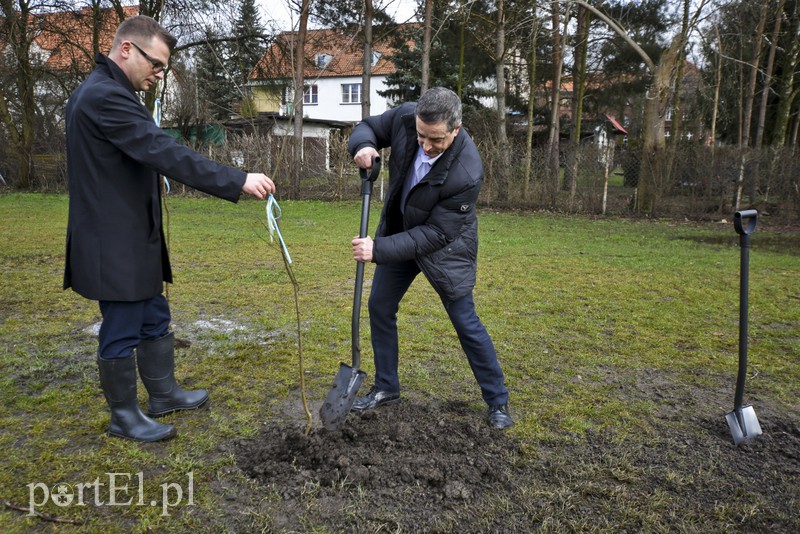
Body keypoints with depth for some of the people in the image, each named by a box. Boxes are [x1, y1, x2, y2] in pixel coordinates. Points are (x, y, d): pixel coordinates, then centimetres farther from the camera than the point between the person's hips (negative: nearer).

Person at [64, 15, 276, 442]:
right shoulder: (105, 96, -20)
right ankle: (123, 416, 21)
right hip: (115, 244, -10)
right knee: (122, 332, 4)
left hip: (132, 240, 10)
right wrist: (238, 181, -30)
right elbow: (166, 153, -29)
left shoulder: (103, 93, 14)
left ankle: (164, 394, 34)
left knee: (154, 321, 19)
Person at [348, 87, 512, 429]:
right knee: (379, 308, 9)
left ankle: (497, 401, 20)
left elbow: (435, 235, -30)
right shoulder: (404, 117, -21)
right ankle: (386, 388, 27)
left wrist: (378, 250, -35)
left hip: (444, 247, -5)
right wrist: (363, 146, -26)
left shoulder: (467, 174, -35)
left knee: (466, 322, 1)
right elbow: (367, 127, -2)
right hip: (399, 231, 6)